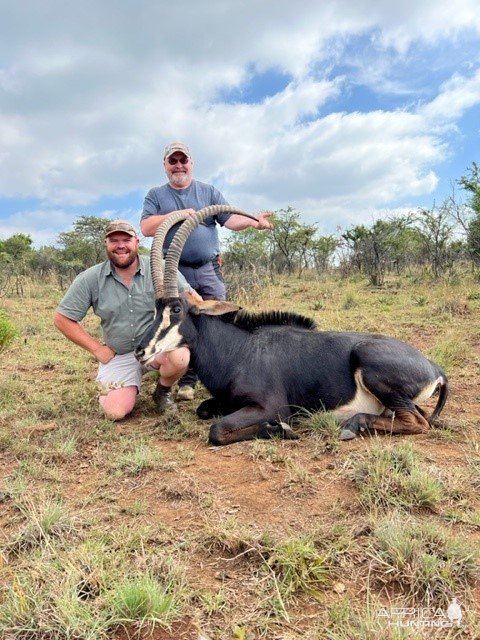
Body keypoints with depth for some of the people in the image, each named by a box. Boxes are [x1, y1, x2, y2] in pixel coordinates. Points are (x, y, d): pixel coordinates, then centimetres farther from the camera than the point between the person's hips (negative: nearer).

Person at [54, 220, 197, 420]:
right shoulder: (89, 279, -7)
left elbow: (192, 298, -4)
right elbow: (62, 319, -2)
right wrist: (97, 349, -5)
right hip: (118, 355, 1)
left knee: (179, 357, -33)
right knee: (116, 411, -14)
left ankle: (162, 391, 2)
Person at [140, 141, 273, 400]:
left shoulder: (209, 192, 13)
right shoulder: (155, 195, 11)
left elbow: (230, 219, 2)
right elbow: (146, 227, -3)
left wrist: (254, 222, -17)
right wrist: (177, 214, -13)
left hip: (209, 270, 1)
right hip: (175, 272, -1)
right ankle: (187, 381, 10)